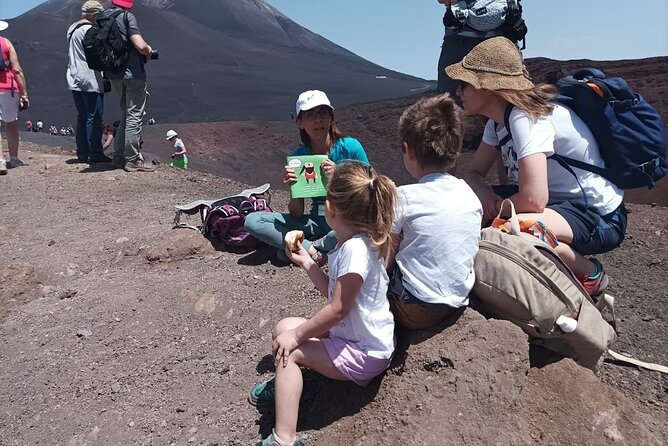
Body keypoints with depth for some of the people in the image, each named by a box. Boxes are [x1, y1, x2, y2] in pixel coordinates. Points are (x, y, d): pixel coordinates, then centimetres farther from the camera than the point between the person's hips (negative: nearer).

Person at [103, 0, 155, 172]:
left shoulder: (100, 18, 11)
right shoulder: (127, 16, -10)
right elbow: (141, 47, -20)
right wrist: (149, 50, 2)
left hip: (114, 76, 7)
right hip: (133, 74, -7)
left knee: (125, 116, 19)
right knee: (134, 117, -2)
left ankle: (119, 156, 20)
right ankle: (132, 160, 0)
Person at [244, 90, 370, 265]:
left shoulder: (350, 147, -10)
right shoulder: (298, 156, -3)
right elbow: (296, 214, 0)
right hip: (317, 222, 3)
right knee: (252, 221, -10)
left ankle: (305, 247, -16)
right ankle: (314, 251, -19)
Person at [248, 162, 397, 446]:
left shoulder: (355, 248, -28)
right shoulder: (353, 242, 2)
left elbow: (338, 309, -26)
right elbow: (333, 290, 10)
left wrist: (297, 335, -16)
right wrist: (306, 261, 10)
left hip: (363, 352, -9)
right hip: (353, 334, 9)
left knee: (288, 350, -14)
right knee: (283, 329, 10)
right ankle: (286, 383, 32)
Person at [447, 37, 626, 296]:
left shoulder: (527, 117, -26)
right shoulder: (499, 119, 1)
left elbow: (533, 199, -35)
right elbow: (474, 173, 7)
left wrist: (494, 209, -15)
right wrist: (485, 196, -15)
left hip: (600, 218, -9)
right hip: (559, 203, 9)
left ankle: (590, 273, -5)